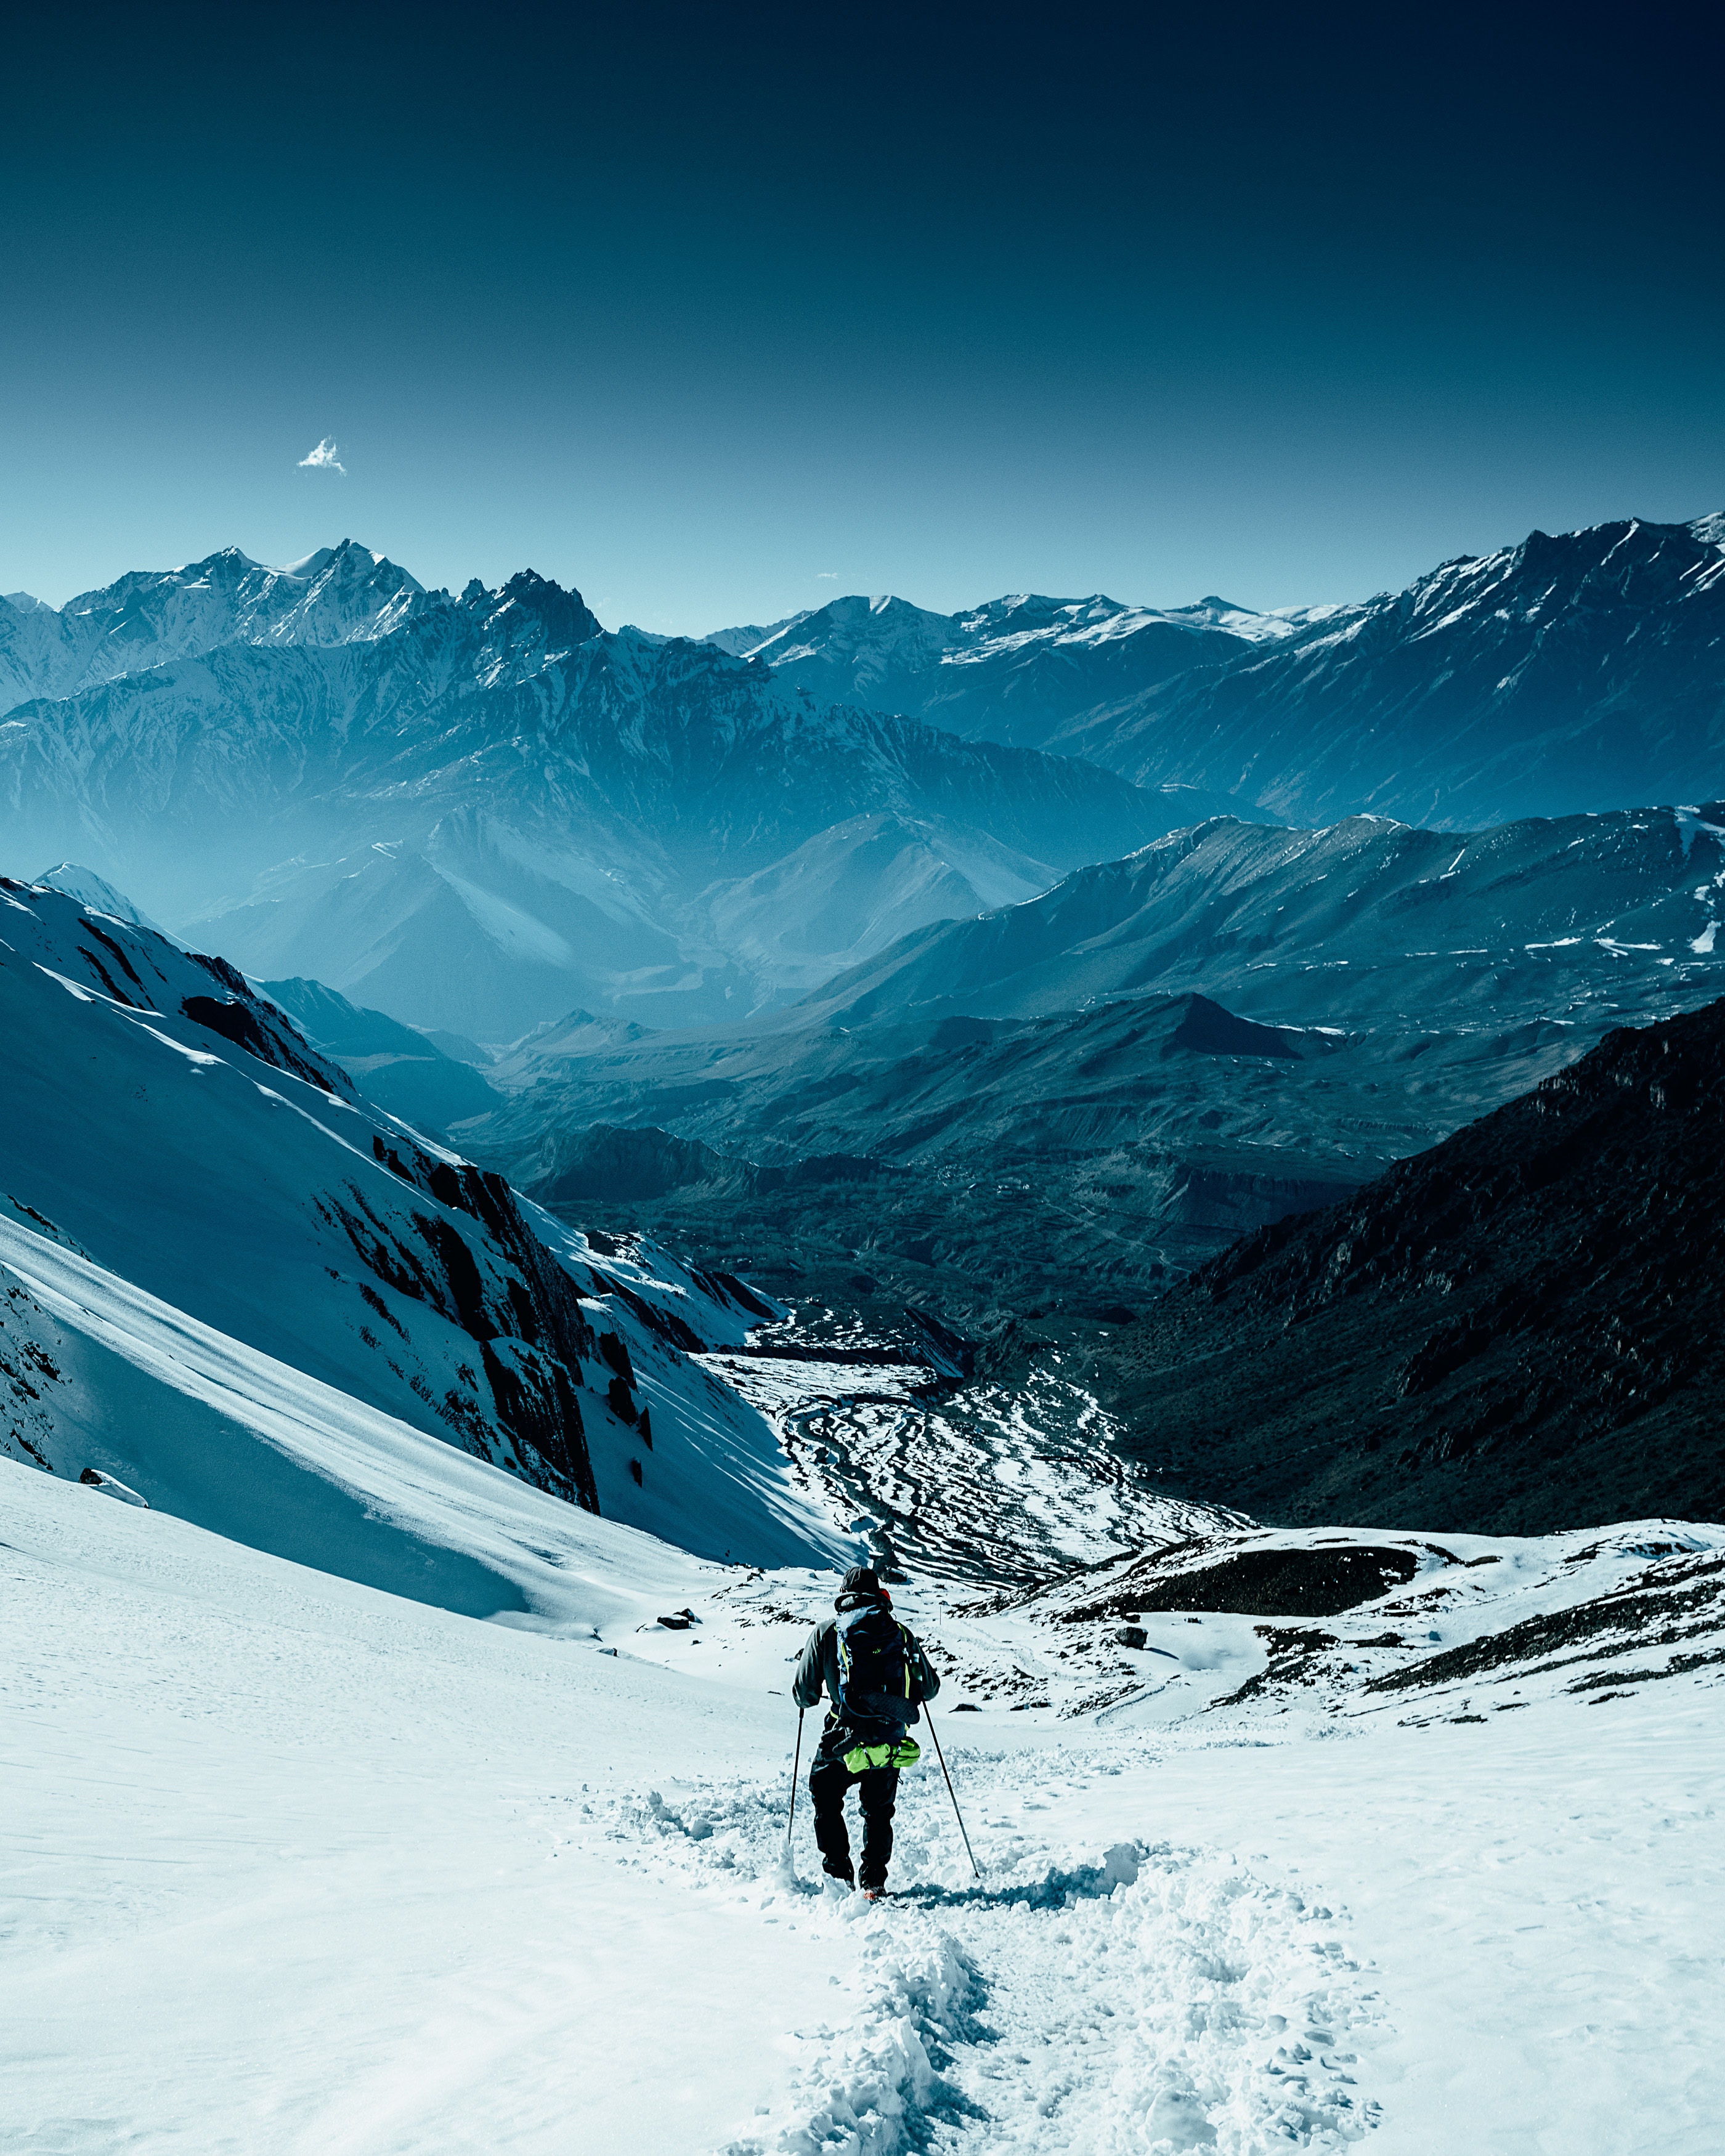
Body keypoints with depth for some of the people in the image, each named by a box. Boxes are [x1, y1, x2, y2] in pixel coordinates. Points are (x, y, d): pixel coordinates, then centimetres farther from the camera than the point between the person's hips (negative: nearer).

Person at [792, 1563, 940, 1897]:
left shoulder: (826, 1632, 0)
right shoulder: (901, 1634, 6)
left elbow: (803, 1694, 3)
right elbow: (930, 1688, 13)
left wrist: (809, 1696, 26)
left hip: (846, 1740, -2)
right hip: (892, 1741, 2)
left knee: (825, 1797, 22)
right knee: (878, 1811, 23)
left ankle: (838, 1873, 16)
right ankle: (874, 1880, 17)